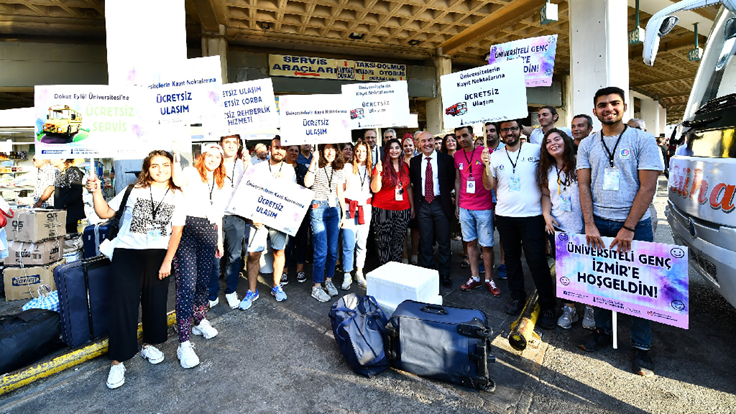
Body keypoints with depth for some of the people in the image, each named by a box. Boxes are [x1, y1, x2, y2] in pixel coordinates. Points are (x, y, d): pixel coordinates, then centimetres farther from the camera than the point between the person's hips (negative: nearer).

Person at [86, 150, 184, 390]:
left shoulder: (177, 196, 3)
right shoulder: (133, 190, 3)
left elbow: (176, 231, 0)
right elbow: (105, 213, 5)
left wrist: (167, 261, -7)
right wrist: (96, 192, -12)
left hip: (158, 255, 1)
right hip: (127, 253, -1)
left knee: (155, 302, 10)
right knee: (122, 304, -1)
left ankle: (149, 344, 33)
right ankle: (117, 360, 12)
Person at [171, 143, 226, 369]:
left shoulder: (220, 185, 23)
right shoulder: (191, 173, 5)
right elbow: (178, 181, -20)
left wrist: (220, 241, 21)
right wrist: (176, 157, -23)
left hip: (208, 232, 6)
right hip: (187, 229, -6)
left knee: (203, 280, 12)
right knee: (187, 284, -12)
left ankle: (200, 321, 33)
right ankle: (184, 343, -9)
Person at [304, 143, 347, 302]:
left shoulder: (338, 170, 13)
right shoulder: (316, 166, -1)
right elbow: (307, 183, -21)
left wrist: (344, 213, 13)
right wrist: (313, 161, -21)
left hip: (334, 209, 5)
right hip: (318, 208, -5)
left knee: (333, 250, 7)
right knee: (321, 250, -6)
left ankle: (328, 280, 24)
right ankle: (316, 287, 7)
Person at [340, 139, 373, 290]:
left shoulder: (371, 169, 14)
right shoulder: (347, 167, 4)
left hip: (365, 208, 3)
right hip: (349, 208, -3)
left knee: (362, 243, 7)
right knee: (349, 245, -5)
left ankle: (359, 273, 20)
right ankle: (347, 275, 7)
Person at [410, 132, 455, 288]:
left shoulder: (446, 159, -2)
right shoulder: (414, 161, 5)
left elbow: (451, 181, 4)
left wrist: (443, 195, 2)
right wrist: (418, 198, 5)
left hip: (441, 204, -2)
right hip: (423, 205, 2)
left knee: (444, 242, 8)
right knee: (425, 242, 11)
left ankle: (445, 274, 24)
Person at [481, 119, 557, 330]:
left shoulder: (536, 150, -1)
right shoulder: (495, 156, 6)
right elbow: (489, 186, 6)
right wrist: (486, 165, -10)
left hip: (532, 215, -3)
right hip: (504, 215, 3)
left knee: (537, 260, -2)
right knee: (511, 257, 14)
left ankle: (547, 306, 13)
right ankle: (517, 296, 30)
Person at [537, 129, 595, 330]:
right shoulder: (547, 170, 9)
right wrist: (546, 215, -1)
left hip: (581, 227, -3)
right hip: (557, 228, 4)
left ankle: (589, 308, 28)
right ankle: (569, 309, 27)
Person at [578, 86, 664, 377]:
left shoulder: (643, 140, -2)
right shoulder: (587, 145, 7)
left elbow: (647, 187, -8)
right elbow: (583, 185, 2)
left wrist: (628, 228, -15)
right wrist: (589, 224, -8)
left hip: (635, 224, -2)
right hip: (597, 223, 3)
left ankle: (641, 347, 21)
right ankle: (603, 332, 28)